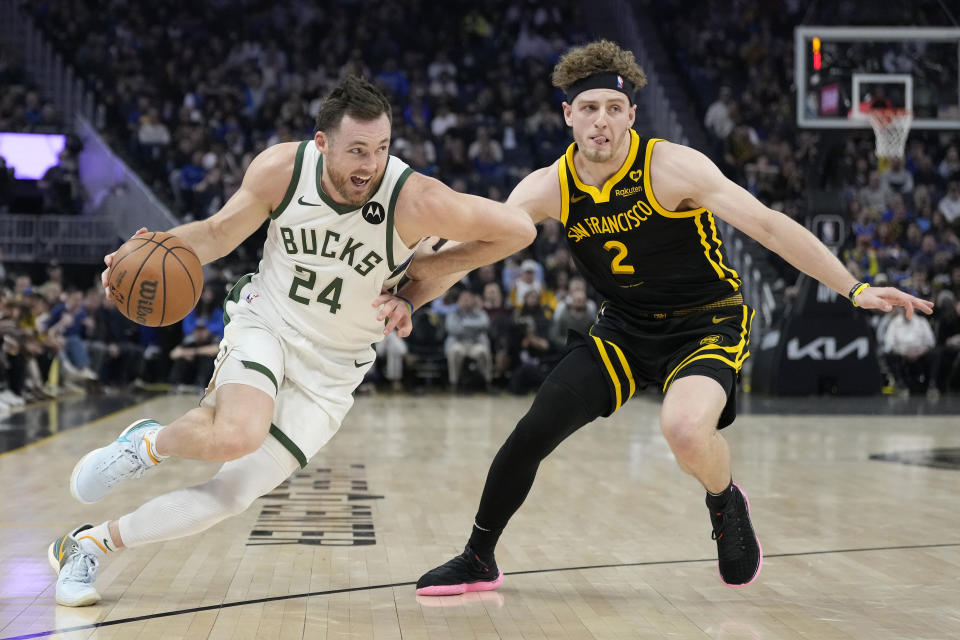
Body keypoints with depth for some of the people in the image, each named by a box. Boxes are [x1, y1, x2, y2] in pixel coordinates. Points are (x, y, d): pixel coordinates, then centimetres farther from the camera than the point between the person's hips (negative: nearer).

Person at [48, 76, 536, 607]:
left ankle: (89, 544, 13)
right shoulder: (280, 169, -17)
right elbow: (220, 232, 0)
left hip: (330, 371, 1)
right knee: (235, 437, -33)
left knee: (234, 493, -7)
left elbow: (520, 230, -18)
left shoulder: (414, 201, -25)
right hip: (265, 322, 0)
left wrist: (423, 276, -14)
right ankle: (150, 443, 3)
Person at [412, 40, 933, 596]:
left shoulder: (670, 166, -21)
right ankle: (478, 560, 15)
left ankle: (726, 503, 2)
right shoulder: (549, 188, -8)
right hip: (625, 329, 5)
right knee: (534, 430, -7)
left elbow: (766, 224, -22)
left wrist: (855, 289, -25)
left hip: (708, 321, -4)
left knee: (685, 428, -34)